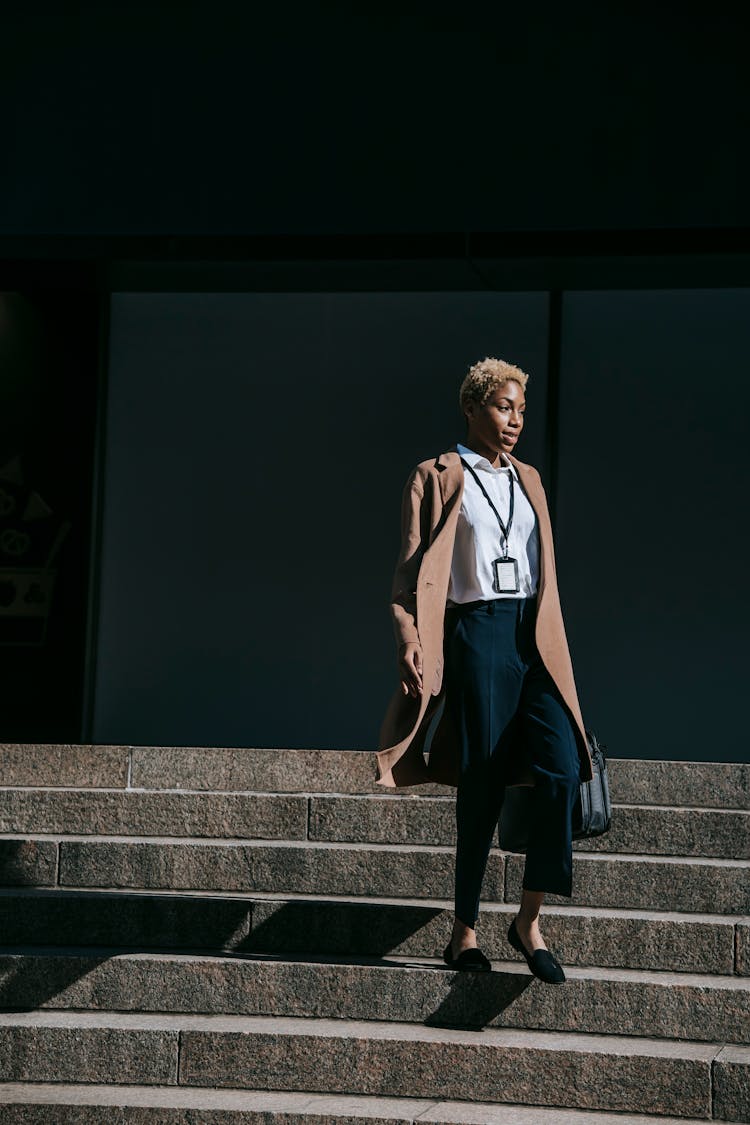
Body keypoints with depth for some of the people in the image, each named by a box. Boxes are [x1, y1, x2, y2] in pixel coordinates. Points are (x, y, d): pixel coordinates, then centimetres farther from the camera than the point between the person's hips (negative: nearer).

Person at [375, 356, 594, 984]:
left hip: (534, 634, 4)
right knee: (482, 785, -1)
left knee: (561, 768, -11)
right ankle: (466, 930, 12)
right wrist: (411, 640, -15)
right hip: (477, 632, -4)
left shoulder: (529, 480, 19)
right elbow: (413, 568, -2)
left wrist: (552, 639, 16)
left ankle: (529, 919, 2)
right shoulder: (439, 477, 4)